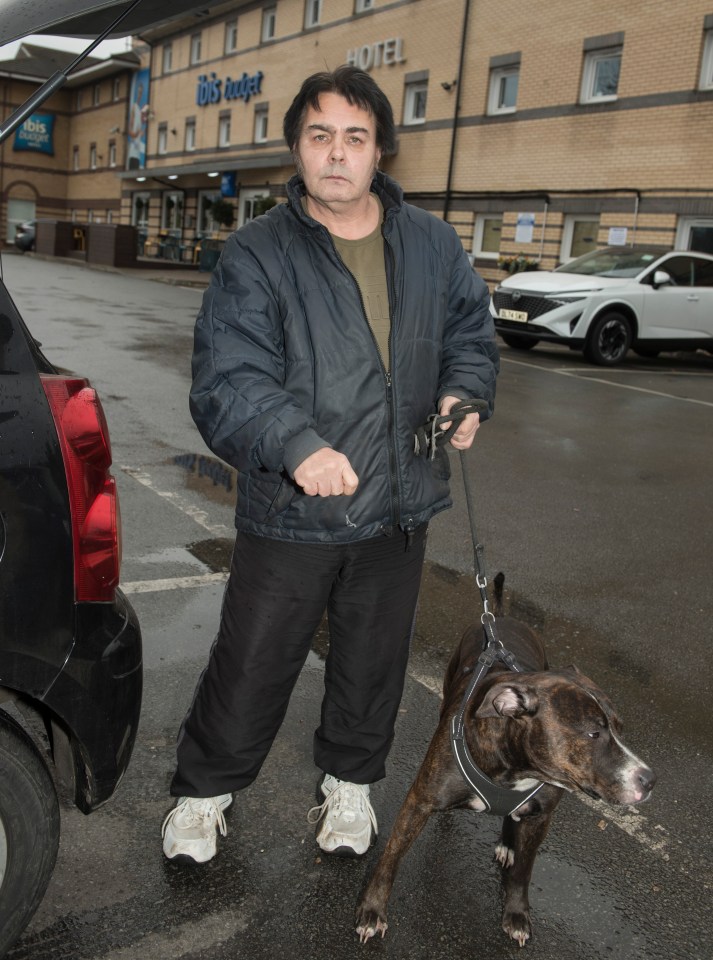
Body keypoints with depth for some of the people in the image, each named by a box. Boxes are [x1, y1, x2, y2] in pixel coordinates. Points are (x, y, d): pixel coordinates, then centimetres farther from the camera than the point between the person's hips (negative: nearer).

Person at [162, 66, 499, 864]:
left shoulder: (431, 245, 4)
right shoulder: (255, 256, -10)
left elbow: (471, 331, 19)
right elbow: (225, 382, -19)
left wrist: (464, 393, -3)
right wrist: (297, 445, -37)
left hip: (397, 508, 4)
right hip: (287, 514, -3)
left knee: (372, 663, 19)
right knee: (250, 666, 9)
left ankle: (348, 782, 44)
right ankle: (202, 791, 35)